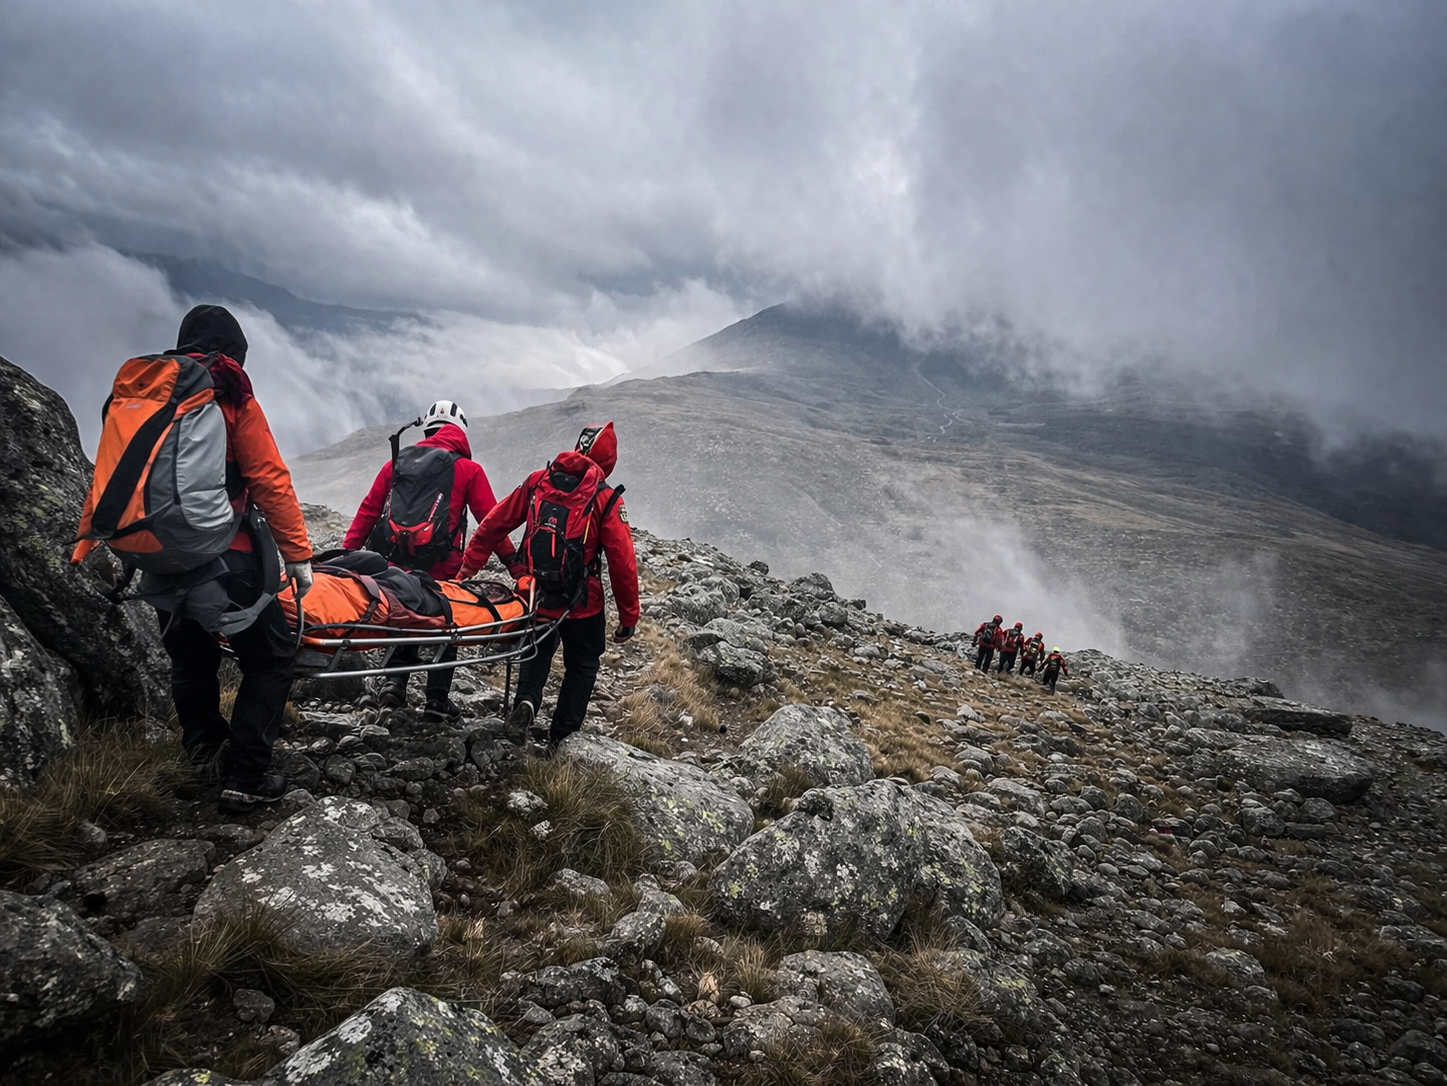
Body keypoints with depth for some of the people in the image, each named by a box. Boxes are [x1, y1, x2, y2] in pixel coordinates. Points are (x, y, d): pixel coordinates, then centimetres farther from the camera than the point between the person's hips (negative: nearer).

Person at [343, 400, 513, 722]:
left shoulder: (398, 462, 10)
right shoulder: (469, 470, 1)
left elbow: (368, 511, 8)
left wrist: (348, 552, 11)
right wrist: (513, 562, 2)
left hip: (395, 563, 3)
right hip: (441, 571, -3)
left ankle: (395, 680, 6)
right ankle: (437, 699, 15)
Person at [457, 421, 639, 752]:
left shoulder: (537, 481, 0)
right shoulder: (607, 500, -11)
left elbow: (494, 524, 3)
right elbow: (623, 563, -12)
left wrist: (469, 567, 13)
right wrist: (628, 617, -2)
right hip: (581, 601, -3)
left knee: (538, 650, 28)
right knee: (583, 665, 18)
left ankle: (527, 701, 2)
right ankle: (560, 738, 17)